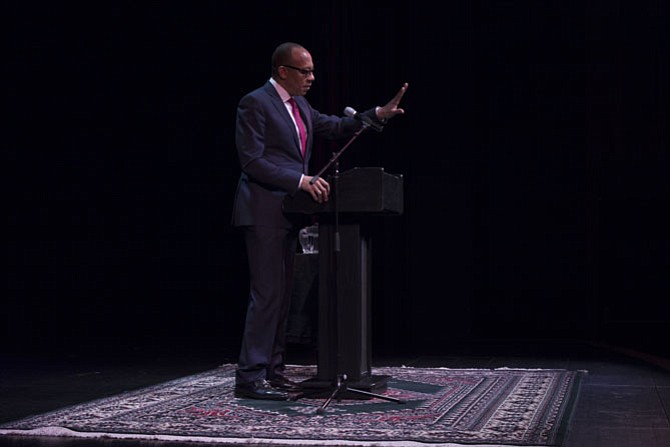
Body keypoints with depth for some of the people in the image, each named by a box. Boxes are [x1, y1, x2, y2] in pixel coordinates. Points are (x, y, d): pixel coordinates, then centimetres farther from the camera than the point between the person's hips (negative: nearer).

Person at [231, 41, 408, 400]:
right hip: (264, 212, -9)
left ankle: (272, 371, 16)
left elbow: (335, 127, 20)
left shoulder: (300, 105, 16)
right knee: (267, 294, -10)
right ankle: (250, 377, -5)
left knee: (281, 295, 10)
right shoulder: (254, 103, -11)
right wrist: (302, 180, -23)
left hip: (288, 212, 9)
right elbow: (253, 161, -18)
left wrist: (379, 114, 8)